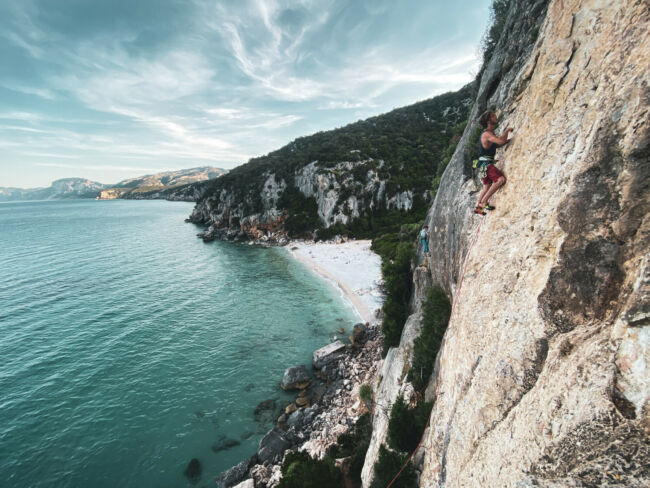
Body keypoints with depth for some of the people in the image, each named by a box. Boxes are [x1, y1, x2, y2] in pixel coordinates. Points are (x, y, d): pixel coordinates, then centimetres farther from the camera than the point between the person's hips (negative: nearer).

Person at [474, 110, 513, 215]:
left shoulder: (490, 133, 17)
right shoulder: (487, 134, -16)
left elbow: (497, 144, 31)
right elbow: (501, 141, -30)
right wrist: (507, 130, -12)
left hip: (485, 164, 11)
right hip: (485, 163, -11)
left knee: (487, 185, 17)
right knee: (501, 179, -22)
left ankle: (478, 206, 23)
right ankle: (484, 202, -20)